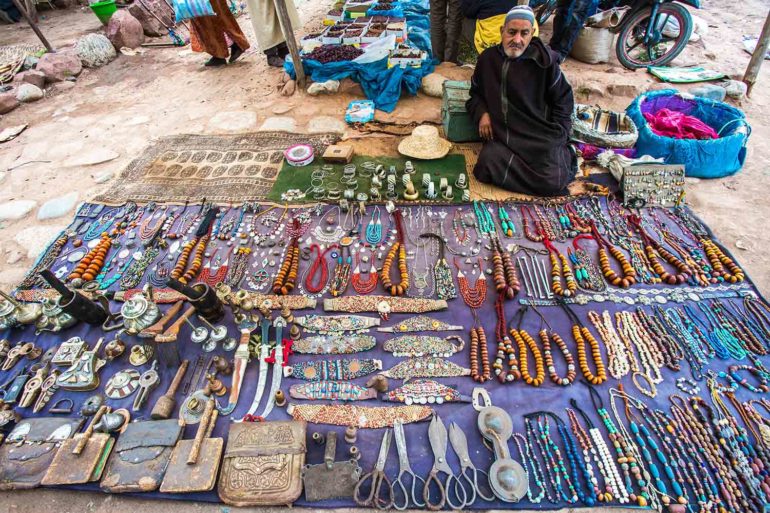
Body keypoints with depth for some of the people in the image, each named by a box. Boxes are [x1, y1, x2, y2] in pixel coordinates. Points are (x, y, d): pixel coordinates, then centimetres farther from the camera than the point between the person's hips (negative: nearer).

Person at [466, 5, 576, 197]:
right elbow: (476, 93, 20)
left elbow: (563, 100, 7)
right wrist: (482, 113, -1)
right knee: (488, 167, -28)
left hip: (540, 137, -2)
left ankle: (561, 155, 13)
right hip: (502, 136, 3)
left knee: (552, 182, -22)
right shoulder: (487, 58, 7)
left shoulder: (544, 60, -1)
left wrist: (555, 136, -3)